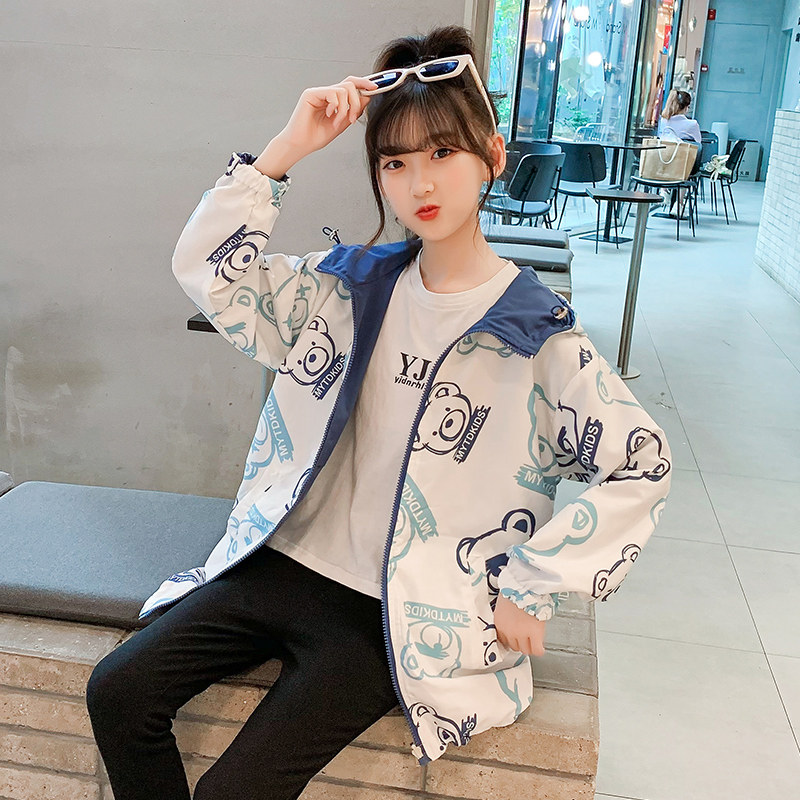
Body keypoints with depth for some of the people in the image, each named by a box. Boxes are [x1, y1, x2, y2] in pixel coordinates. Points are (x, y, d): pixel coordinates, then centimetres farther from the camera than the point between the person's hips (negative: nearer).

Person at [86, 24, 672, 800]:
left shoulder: (535, 333, -11)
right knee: (117, 693, -2)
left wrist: (528, 587, -9)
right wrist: (287, 147, -10)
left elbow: (640, 465, -9)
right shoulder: (349, 286, 2)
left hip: (391, 617, -5)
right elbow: (206, 264, -1)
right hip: (284, 561, 5)